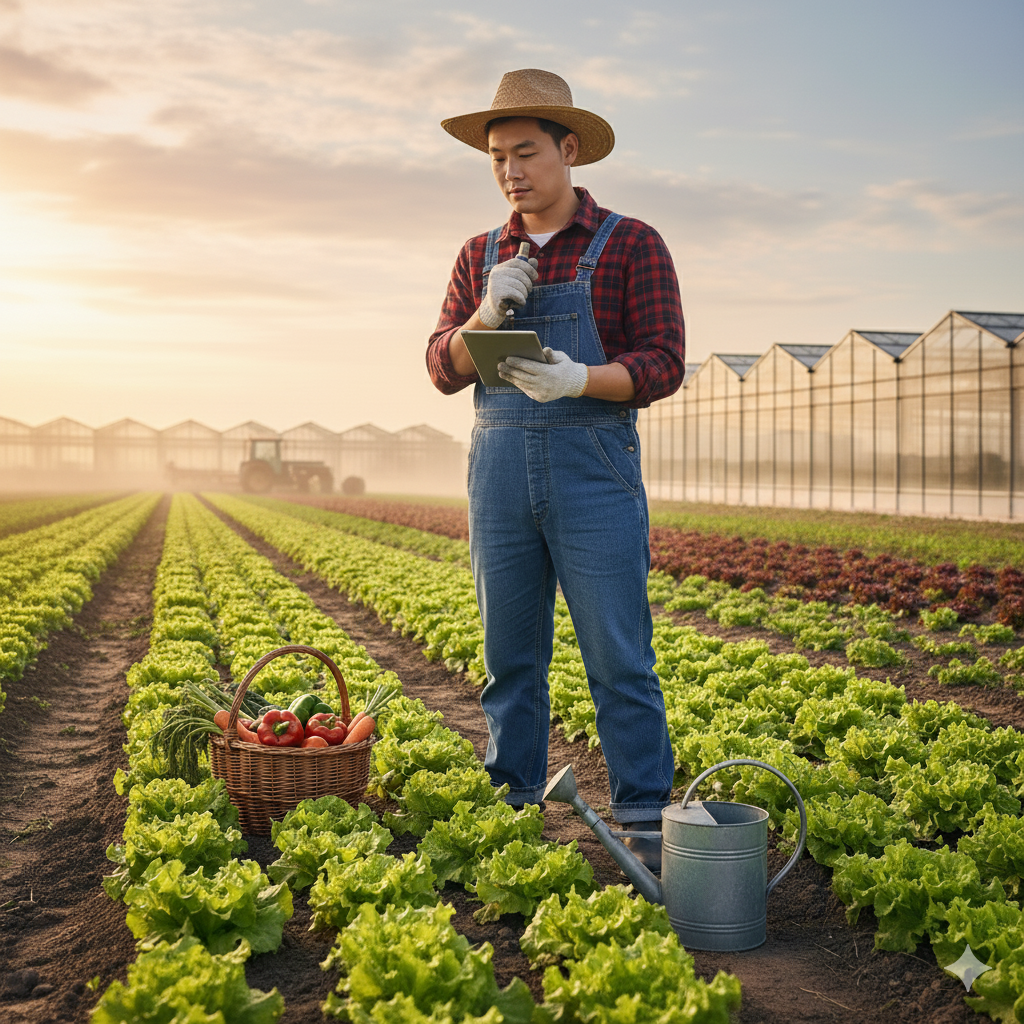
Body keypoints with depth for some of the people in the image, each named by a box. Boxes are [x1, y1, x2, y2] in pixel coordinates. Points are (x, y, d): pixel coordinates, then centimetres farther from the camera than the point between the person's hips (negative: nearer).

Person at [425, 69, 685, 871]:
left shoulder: (632, 245, 0)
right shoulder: (481, 258, 14)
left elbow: (663, 365, -6)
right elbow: (445, 370, 8)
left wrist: (578, 379, -23)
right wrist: (487, 314, -12)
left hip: (595, 467, -4)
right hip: (500, 466, 4)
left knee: (619, 658, -3)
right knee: (511, 655, 8)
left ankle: (644, 825, 6)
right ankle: (513, 811, 19)